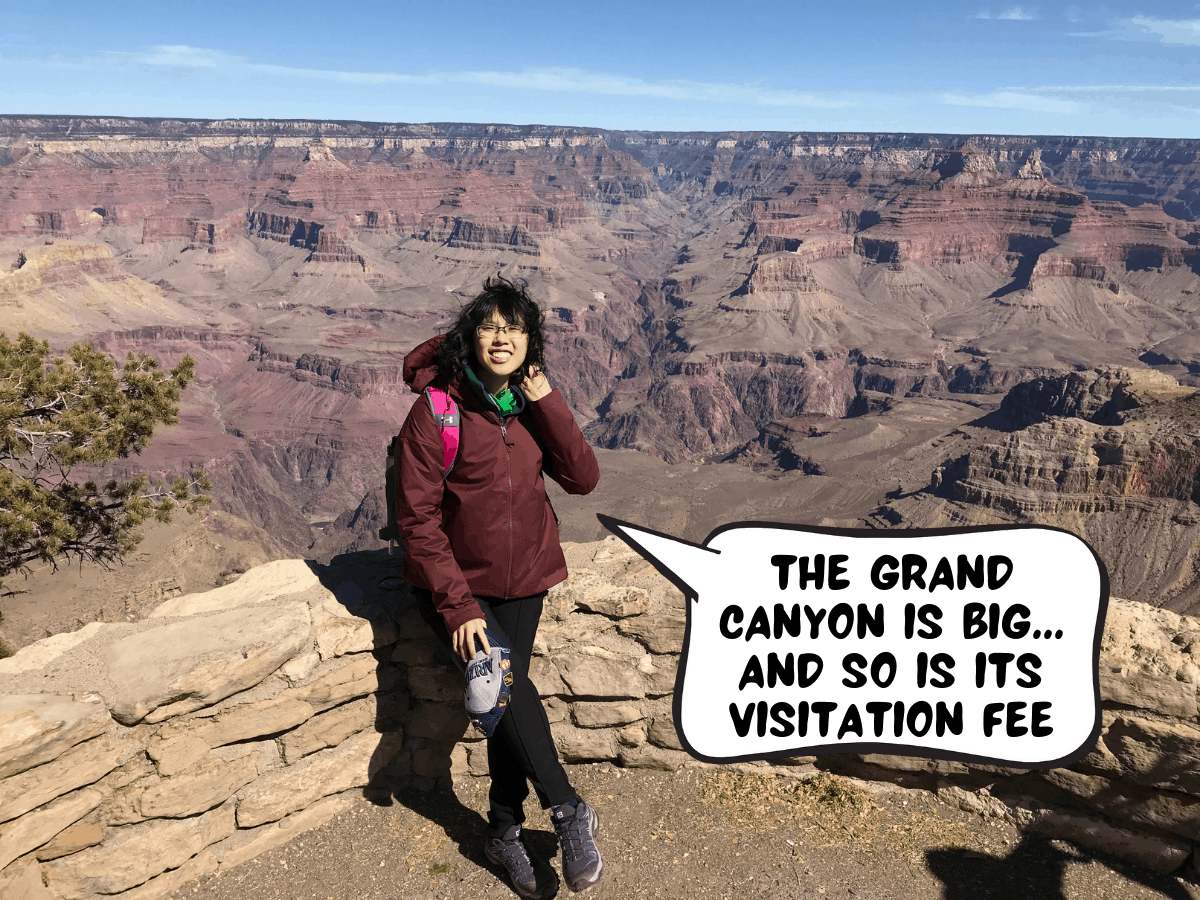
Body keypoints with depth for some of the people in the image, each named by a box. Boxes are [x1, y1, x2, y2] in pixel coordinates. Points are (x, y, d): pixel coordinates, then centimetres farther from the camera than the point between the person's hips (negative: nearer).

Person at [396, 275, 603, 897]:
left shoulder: (530, 406, 2)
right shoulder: (436, 410, -14)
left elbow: (582, 478, -8)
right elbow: (417, 517, -15)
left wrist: (544, 399, -15)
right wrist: (457, 604, -19)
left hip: (522, 577, 4)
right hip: (455, 582, -4)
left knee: (506, 693, -5)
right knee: (506, 682, -22)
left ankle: (505, 832, 12)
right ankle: (567, 813, -5)